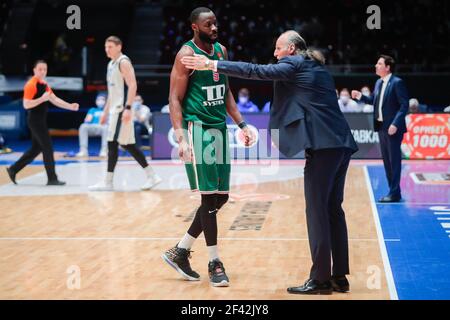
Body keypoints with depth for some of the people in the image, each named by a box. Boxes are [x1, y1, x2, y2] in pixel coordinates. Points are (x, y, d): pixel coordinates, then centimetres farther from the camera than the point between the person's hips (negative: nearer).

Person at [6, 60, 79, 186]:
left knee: (36, 149, 14)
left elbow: (55, 100, 16)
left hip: (41, 121, 10)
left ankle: (13, 169, 22)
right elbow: (26, 105, -21)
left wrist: (70, 106, 7)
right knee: (48, 148, -8)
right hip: (35, 120, -10)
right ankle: (52, 179, -3)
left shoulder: (44, 85, 14)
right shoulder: (31, 85, -14)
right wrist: (42, 99, -28)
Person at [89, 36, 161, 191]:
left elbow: (132, 85, -19)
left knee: (112, 143, -9)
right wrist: (106, 111, 22)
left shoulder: (124, 62, -10)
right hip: (115, 109, 10)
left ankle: (108, 182, -5)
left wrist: (128, 108, -27)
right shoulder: (111, 64, 19)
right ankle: (152, 176, 12)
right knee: (128, 145, 9)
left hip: (122, 109, -10)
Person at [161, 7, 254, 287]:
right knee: (209, 196, -6)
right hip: (198, 128, -8)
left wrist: (241, 124, 12)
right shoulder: (187, 55, -10)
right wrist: (181, 138, -23)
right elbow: (175, 99, -13)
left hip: (219, 128, 8)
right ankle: (214, 263, 3)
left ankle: (180, 251, 18)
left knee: (221, 196, 8)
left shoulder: (221, 51, 12)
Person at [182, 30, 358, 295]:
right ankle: (339, 277, 15)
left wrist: (212, 65, -8)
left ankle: (320, 279, -3)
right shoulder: (317, 67, 23)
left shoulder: (293, 64, -2)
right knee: (333, 209, 12)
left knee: (316, 210, -5)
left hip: (323, 145, -9)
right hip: (341, 144, 9)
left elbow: (255, 71, -9)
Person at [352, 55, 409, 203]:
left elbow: (404, 105, -15)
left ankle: (395, 193, 0)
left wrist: (395, 124, -22)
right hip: (381, 126, 8)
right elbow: (374, 101, 20)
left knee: (394, 159, -4)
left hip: (393, 127, -8)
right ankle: (393, 191, 20)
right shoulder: (379, 83, 12)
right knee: (386, 160, 12)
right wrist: (361, 96, 4)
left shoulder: (397, 82, -12)